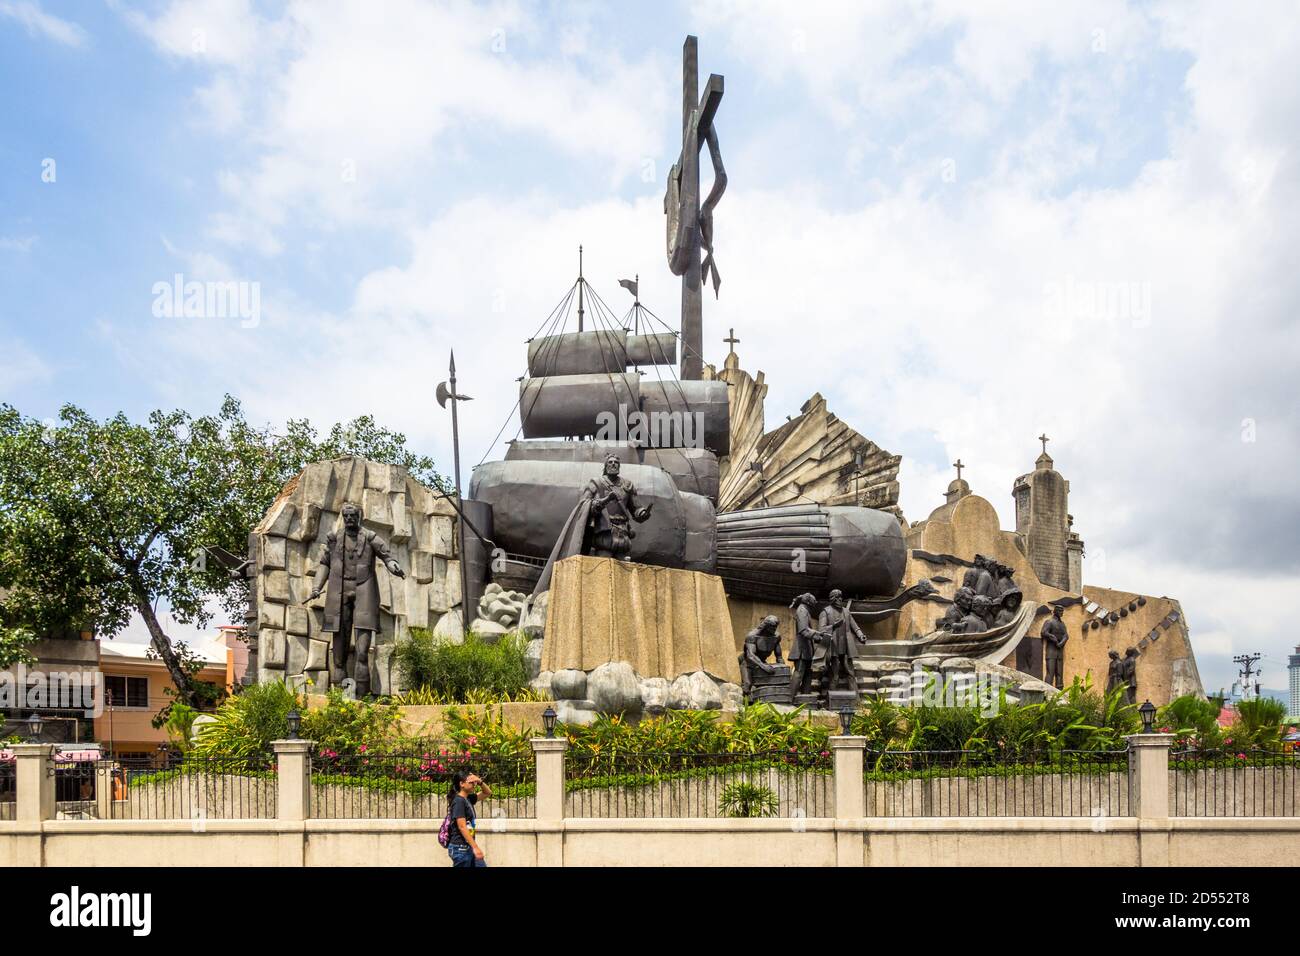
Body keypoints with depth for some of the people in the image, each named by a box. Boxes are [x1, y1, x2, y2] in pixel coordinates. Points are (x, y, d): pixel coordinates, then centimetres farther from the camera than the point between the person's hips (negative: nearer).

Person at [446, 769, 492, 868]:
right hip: (460, 848, -9)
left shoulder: (468, 799, 10)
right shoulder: (458, 801, -16)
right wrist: (475, 847, -23)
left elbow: (488, 793, 21)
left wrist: (480, 782, 0)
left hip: (468, 847, 9)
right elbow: (462, 827, -21)